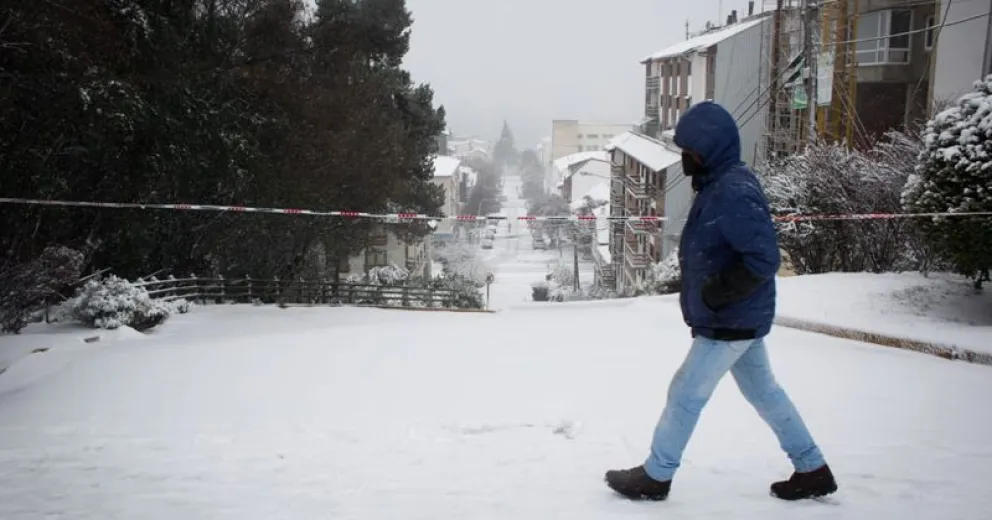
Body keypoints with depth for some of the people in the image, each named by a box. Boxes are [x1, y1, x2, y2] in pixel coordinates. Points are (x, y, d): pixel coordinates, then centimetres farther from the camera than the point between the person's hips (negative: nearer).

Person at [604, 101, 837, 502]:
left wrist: (714, 294, -22)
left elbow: (763, 259, -27)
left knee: (685, 394, 2)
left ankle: (655, 477, 17)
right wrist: (705, 292, 9)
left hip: (730, 321, -10)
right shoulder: (719, 185, 7)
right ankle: (812, 470, 28)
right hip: (741, 317, 10)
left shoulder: (734, 191, -23)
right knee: (763, 390, 17)